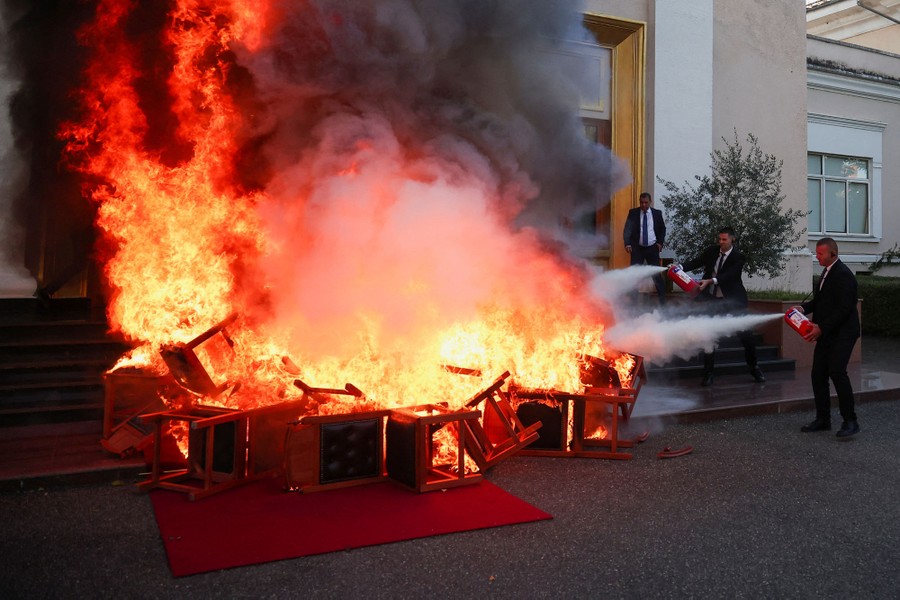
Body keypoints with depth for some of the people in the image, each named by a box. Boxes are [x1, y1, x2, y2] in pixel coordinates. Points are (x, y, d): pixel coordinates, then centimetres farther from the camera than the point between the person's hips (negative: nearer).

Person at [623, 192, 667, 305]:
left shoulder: (657, 213, 3)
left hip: (652, 248, 0)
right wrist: (627, 243, -21)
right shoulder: (633, 213, 0)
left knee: (657, 274, 0)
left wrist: (660, 242, 1)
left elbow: (662, 229, 14)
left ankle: (662, 300, 9)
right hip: (637, 248, 0)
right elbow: (628, 229, -8)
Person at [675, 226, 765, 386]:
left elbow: (729, 275, -24)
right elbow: (697, 262, -6)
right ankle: (708, 373, 10)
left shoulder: (738, 257, -10)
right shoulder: (712, 251, 2)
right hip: (712, 300, 3)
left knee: (745, 335, 3)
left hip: (732, 301, -2)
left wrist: (710, 281, -39)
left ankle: (754, 368, 25)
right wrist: (680, 267, -24)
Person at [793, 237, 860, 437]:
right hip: (826, 334, 10)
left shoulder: (843, 275, -14)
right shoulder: (827, 272, 16)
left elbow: (844, 308, -20)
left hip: (841, 334, -9)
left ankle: (850, 421, -9)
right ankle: (823, 419, 15)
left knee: (836, 372, -18)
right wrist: (803, 307, 3)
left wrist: (822, 328, -21)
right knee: (818, 375, 7)